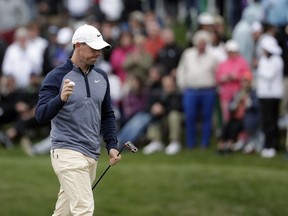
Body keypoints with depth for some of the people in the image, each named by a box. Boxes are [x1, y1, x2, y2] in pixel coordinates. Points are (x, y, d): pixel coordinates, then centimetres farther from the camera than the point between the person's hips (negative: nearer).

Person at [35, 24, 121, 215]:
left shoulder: (101, 77, 12)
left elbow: (107, 115, 21)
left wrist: (112, 145, 8)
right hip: (68, 154, -7)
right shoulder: (57, 77, -8)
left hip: (92, 155, 7)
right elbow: (41, 115, -16)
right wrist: (61, 99, -34)